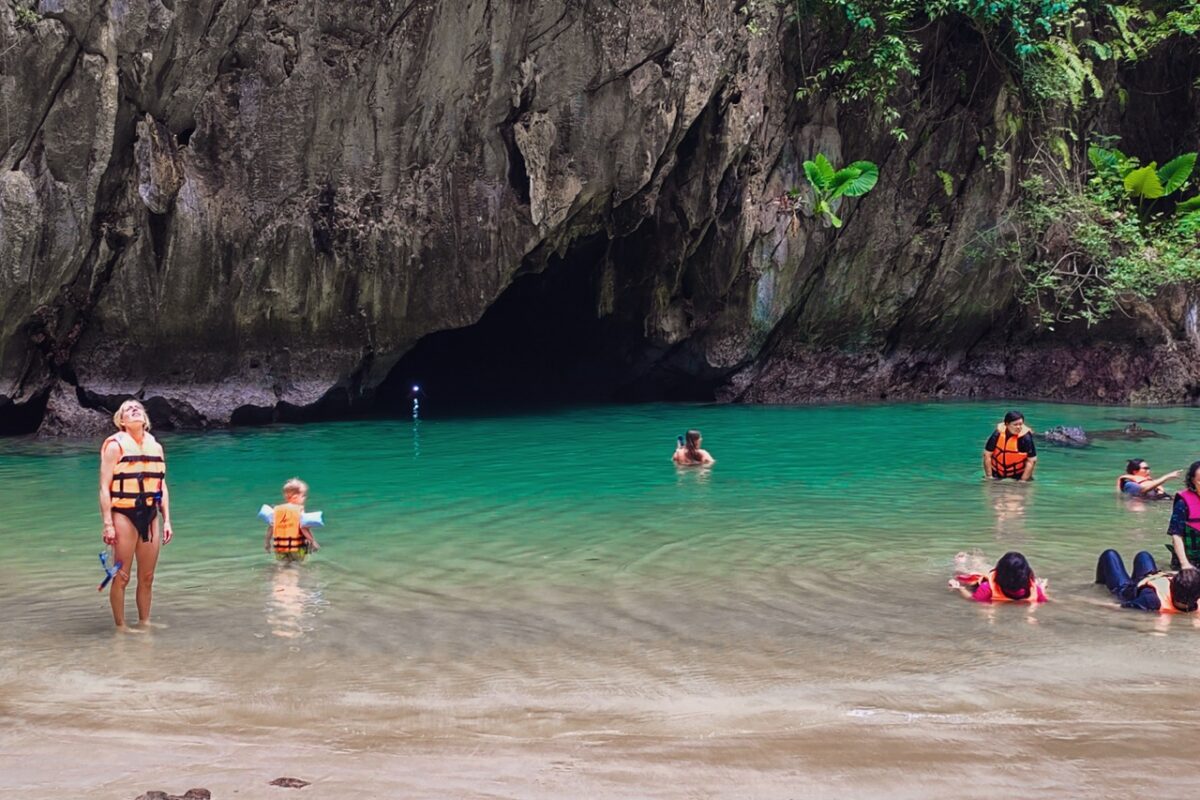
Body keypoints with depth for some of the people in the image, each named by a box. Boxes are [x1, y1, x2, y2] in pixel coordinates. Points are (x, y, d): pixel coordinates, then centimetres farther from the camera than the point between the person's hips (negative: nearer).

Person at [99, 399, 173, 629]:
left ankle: (144, 623, 22)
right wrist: (108, 524, -14)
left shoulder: (155, 446, 13)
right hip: (124, 515, -5)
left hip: (150, 516, 5)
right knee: (121, 577, -1)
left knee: (147, 577, 11)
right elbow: (105, 487, -8)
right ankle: (120, 627, 7)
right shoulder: (115, 446, -4)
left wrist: (167, 521, 11)